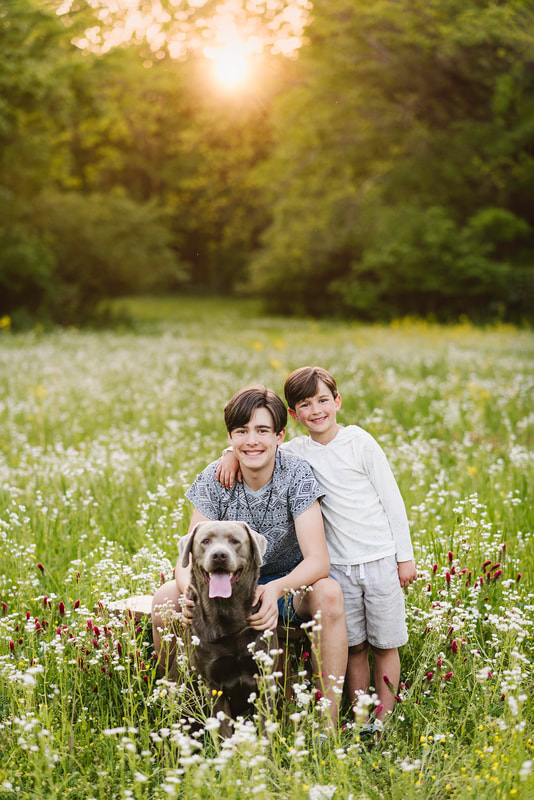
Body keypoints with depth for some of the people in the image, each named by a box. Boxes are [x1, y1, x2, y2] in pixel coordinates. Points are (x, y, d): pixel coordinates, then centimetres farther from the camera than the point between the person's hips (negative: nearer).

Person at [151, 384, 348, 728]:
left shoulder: (296, 474, -19)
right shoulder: (214, 480, -12)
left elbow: (319, 560, -27)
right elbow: (190, 558, -16)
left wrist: (277, 589, -48)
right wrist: (191, 589, -41)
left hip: (291, 582, -2)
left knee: (328, 593, -36)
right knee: (164, 600, -21)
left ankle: (330, 721, -27)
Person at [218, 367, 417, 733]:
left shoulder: (360, 442, -7)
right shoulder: (297, 451, 1)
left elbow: (392, 501, -3)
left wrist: (405, 556, -3)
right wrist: (233, 453, -13)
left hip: (381, 561, -2)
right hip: (340, 565, 2)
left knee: (385, 644, 7)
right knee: (354, 647, 7)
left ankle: (383, 720, 17)